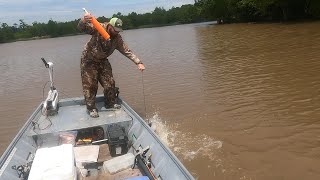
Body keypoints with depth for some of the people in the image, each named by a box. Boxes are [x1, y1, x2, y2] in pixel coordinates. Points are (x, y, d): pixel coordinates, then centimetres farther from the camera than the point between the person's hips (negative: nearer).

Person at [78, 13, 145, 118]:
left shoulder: (117, 38, -9)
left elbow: (127, 51, -8)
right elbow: (82, 28, -32)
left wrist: (138, 63, -17)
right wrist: (84, 20, -57)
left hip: (103, 61, 5)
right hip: (89, 61, -5)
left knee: (109, 83, 6)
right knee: (90, 85, -5)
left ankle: (110, 103, 24)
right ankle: (91, 108, 8)